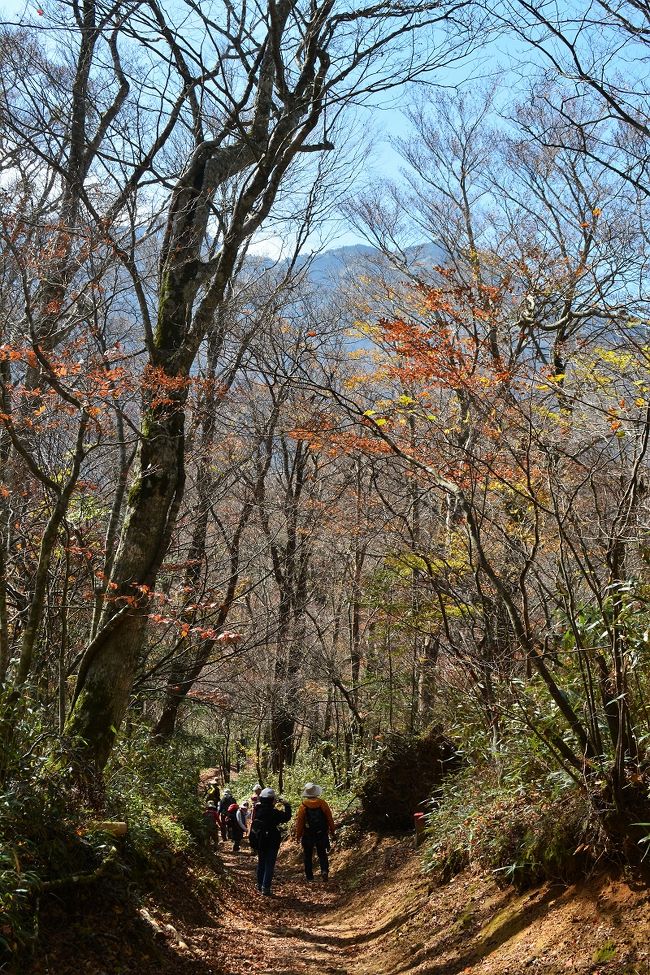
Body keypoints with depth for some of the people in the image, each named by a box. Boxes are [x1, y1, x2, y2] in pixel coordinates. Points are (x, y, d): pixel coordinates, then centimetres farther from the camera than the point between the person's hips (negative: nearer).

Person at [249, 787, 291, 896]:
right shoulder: (274, 812, -20)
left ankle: (260, 885, 30)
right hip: (271, 843, -6)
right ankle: (265, 887, -4)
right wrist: (286, 805, -1)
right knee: (269, 865, 1)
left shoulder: (257, 810, -2)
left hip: (258, 842, 6)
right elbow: (287, 817, -13)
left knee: (261, 863, 21)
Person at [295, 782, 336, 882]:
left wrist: (298, 835, 3)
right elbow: (330, 818, -1)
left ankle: (309, 875, 15)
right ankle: (324, 870, -6)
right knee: (322, 854, 14)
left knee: (308, 855, 13)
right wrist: (332, 831, 10)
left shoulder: (303, 805, -12)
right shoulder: (322, 803, -8)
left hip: (308, 835, -1)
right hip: (321, 834, 1)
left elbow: (299, 821, -7)